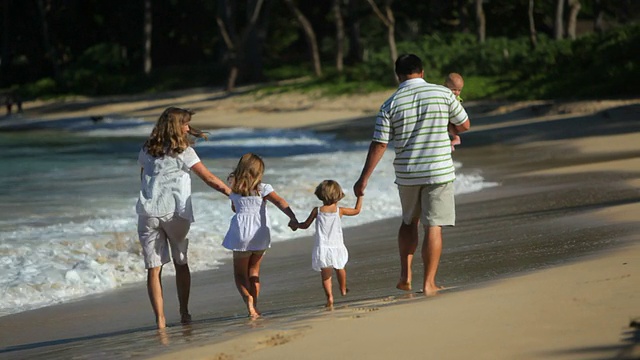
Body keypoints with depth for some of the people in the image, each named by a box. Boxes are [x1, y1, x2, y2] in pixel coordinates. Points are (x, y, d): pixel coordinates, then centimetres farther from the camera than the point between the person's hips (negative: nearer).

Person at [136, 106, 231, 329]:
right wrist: (233, 194, -2)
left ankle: (160, 319, -5)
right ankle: (184, 313, 18)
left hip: (147, 212, 2)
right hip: (174, 213, -2)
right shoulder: (183, 151, -3)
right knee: (181, 263, 16)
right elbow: (209, 179, -5)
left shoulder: (146, 151, 11)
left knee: (154, 267, 0)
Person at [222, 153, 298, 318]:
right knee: (254, 271, 17)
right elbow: (280, 202, -21)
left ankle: (247, 297, -20)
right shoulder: (262, 188, -7)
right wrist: (293, 218, -30)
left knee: (240, 272, 8)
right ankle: (254, 306, 15)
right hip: (261, 233, 1)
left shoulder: (234, 189, 0)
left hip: (242, 231, -1)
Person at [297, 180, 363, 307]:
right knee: (340, 268, 27)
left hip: (322, 248, -1)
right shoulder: (339, 210, 0)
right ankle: (343, 290, 44)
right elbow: (357, 210, 16)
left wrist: (295, 224, 29)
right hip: (337, 247, 1)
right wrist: (360, 196, 30)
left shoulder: (317, 211, -1)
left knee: (325, 275, 1)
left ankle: (329, 296, -17)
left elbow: (306, 225, 8)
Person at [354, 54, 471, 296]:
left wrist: (363, 179, 0)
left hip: (406, 174, 2)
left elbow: (379, 145, -5)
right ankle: (428, 283, 0)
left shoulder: (391, 104, -3)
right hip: (439, 171, -2)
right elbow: (464, 125, 6)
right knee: (433, 226, 1)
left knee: (409, 222, 21)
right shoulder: (443, 93, -4)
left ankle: (405, 275, 16)